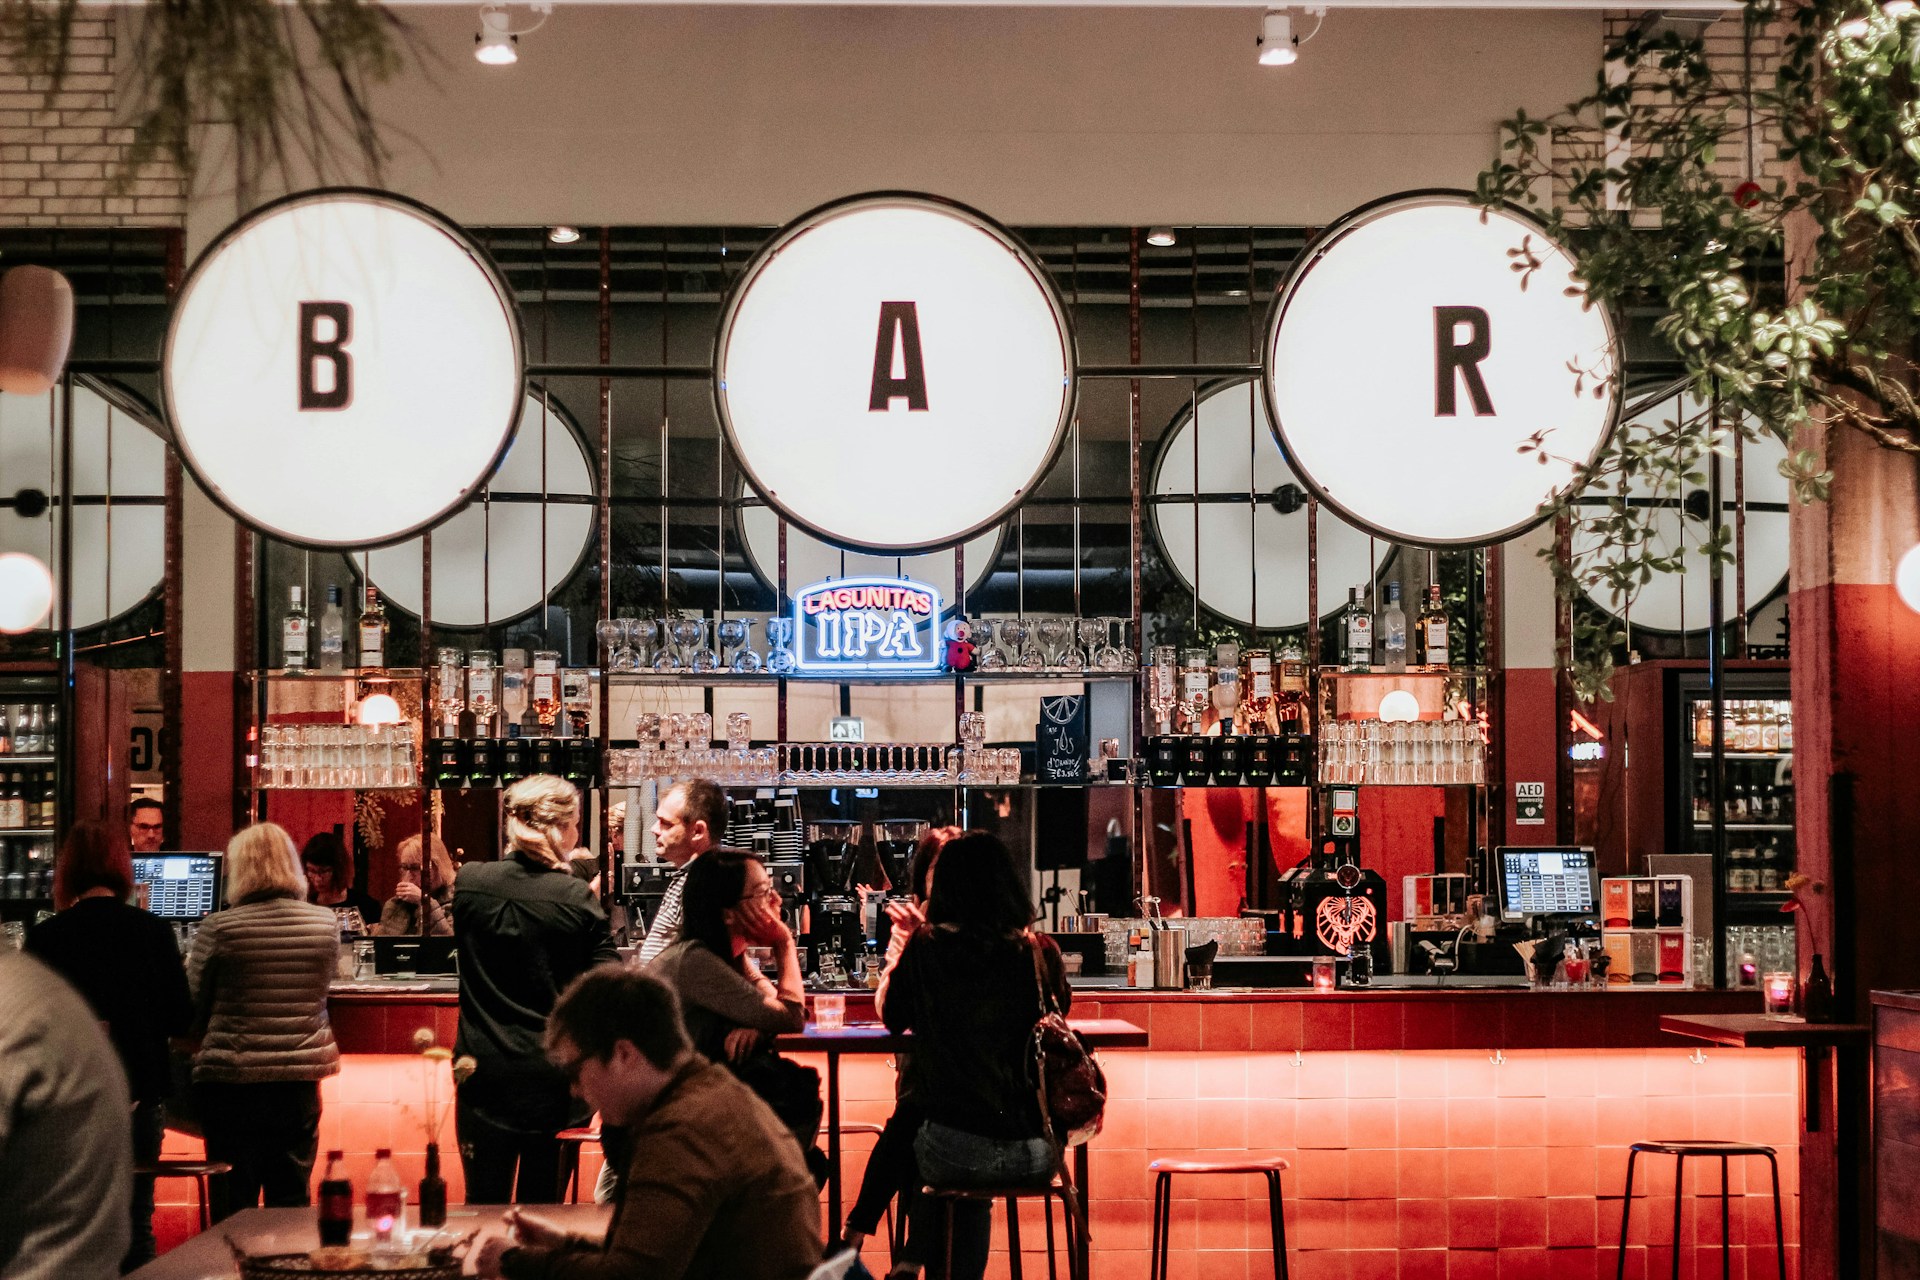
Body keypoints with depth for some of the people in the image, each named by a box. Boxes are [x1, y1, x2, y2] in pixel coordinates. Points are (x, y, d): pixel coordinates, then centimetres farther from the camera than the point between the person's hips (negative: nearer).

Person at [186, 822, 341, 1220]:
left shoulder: (218, 929, -11)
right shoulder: (326, 924, -1)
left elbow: (193, 1011, -2)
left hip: (231, 1081, -3)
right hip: (299, 1079, 3)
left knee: (233, 1205, 6)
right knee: (291, 1202, 11)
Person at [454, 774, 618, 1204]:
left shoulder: (469, 882, -3)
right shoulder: (576, 897, -12)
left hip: (483, 1072, 2)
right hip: (552, 1079, -2)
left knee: (484, 1206, 9)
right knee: (541, 1204, 8)